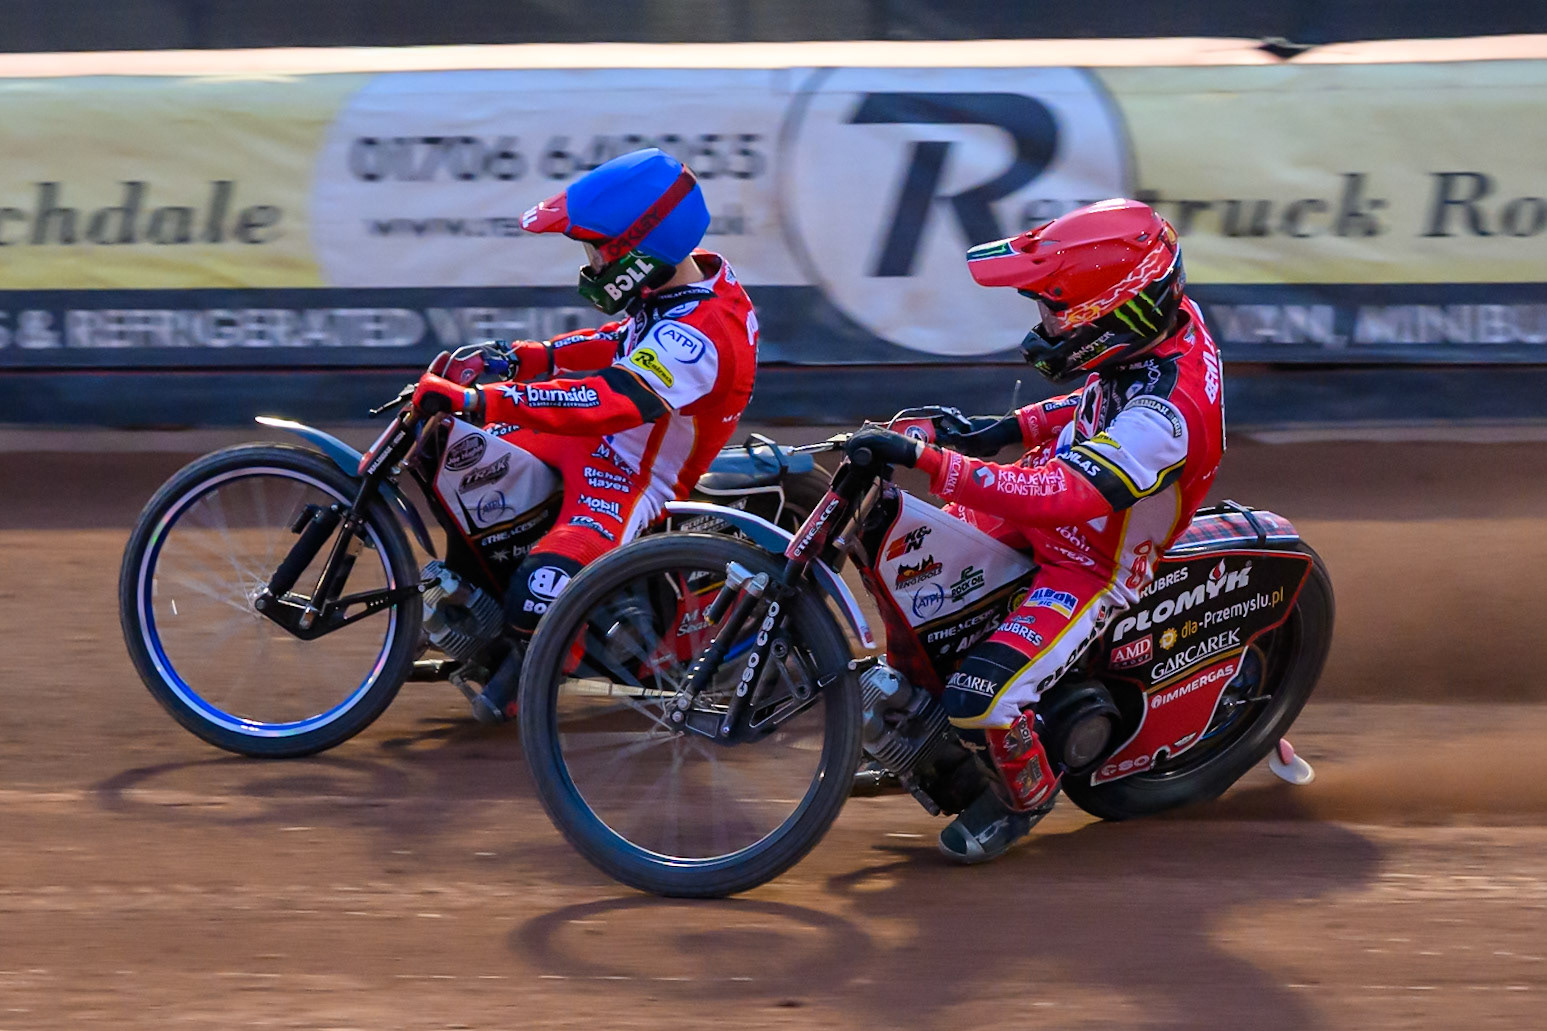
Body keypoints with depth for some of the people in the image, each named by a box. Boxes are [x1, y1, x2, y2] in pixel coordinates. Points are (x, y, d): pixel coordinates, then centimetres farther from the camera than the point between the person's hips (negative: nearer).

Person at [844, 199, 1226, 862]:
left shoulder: (1165, 414, -39)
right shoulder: (1168, 324, -12)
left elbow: (1058, 498, -45)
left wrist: (927, 460, -46)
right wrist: (1016, 427, -1)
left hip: (1091, 569, -9)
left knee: (981, 701, -20)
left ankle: (1028, 792, 12)